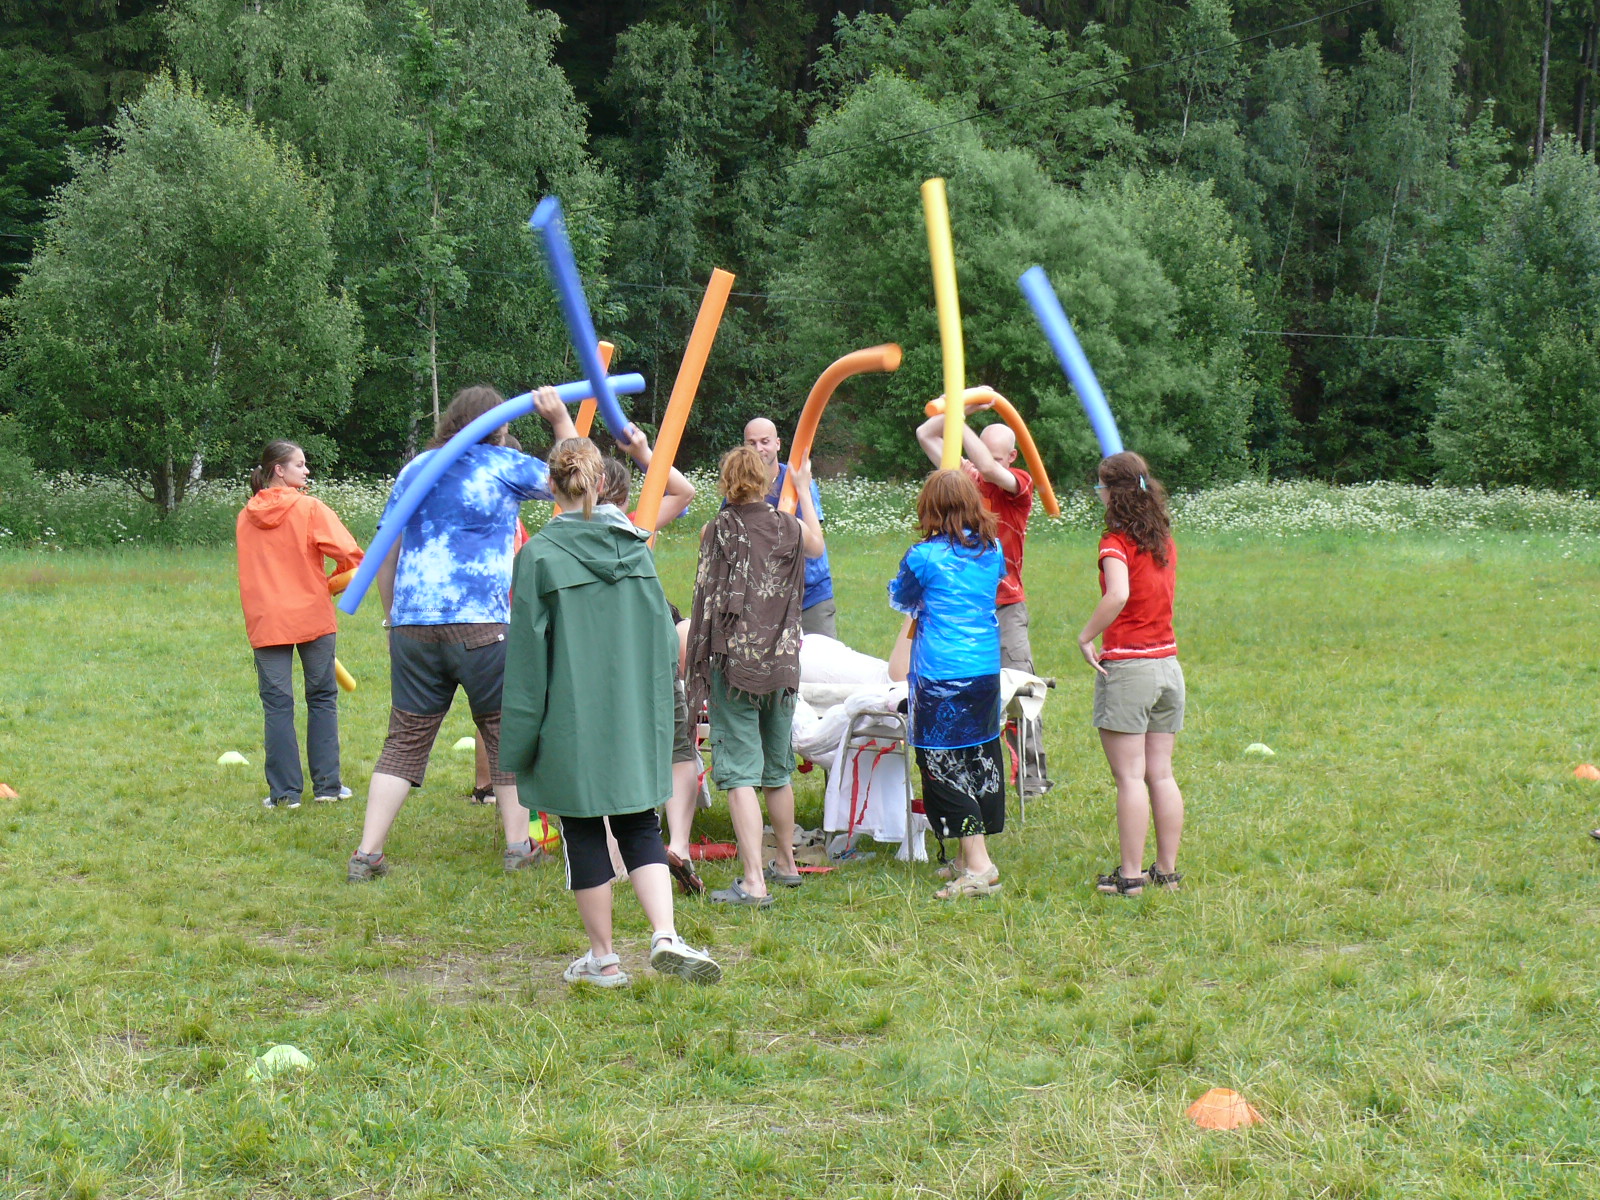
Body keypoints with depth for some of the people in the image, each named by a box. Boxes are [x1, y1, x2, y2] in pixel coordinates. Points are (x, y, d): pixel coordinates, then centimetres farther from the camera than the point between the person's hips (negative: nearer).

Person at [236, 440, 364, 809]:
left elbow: (252, 570, 14)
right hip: (312, 615, -3)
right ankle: (327, 785, 10)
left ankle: (284, 791, 1)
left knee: (277, 705, 4)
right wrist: (334, 583, 4)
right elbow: (349, 554, -14)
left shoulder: (245, 517, 7)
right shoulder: (310, 508, -6)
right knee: (322, 699, 9)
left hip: (265, 622, 3)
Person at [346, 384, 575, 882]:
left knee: (405, 741, 7)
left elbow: (386, 558, 17)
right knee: (505, 732, 11)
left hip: (412, 626, 4)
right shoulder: (502, 466, 3)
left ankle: (367, 854, 1)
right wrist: (561, 419, 21)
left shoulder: (414, 470, 16)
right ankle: (518, 847, 15)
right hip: (482, 626, -4)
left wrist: (393, 618, 25)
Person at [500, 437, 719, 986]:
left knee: (583, 833, 7)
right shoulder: (634, 546, 2)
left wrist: (519, 737, -4)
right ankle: (665, 936, -8)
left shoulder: (539, 555, -10)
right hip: (635, 716, 4)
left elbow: (527, 652, -9)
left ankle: (602, 957, 15)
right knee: (640, 828, 11)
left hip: (571, 719, -4)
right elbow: (663, 636, 7)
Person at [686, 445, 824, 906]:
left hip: (732, 662, -4)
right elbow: (816, 544, 26)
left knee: (739, 772, -7)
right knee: (778, 769, 20)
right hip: (782, 663, 4)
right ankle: (786, 864, 34)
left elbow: (708, 597, -5)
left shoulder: (717, 531, -7)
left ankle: (753, 882, -16)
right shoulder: (789, 528, 3)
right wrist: (803, 488, 38)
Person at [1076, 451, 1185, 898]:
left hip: (1126, 665, -7)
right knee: (1161, 774, 11)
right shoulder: (1165, 542, 9)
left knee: (1130, 777, -3)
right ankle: (1167, 870, 15)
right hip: (1167, 663, 7)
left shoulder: (1117, 542, -12)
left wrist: (1086, 637, -19)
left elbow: (1118, 594, -29)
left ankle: (1130, 875, -1)